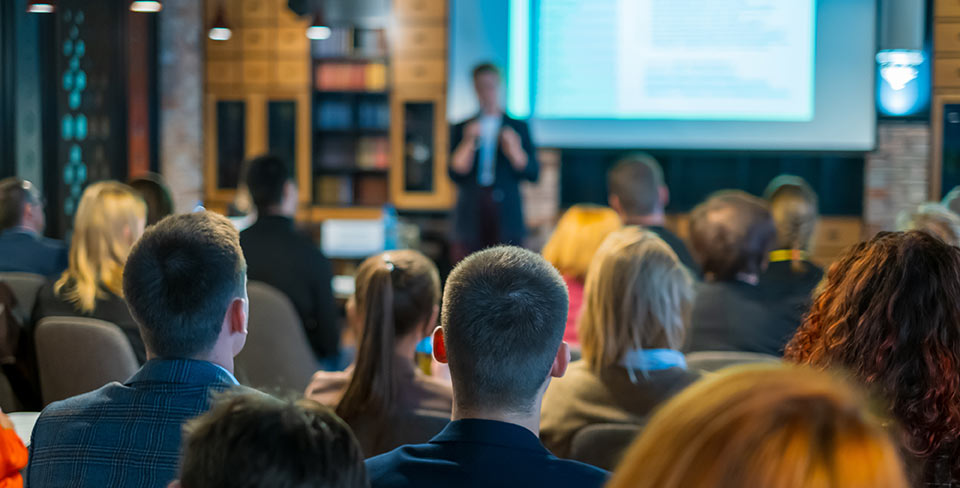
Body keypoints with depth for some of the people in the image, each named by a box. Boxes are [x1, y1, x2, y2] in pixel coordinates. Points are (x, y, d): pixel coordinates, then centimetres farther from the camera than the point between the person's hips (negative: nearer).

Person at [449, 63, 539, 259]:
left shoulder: (518, 127, 10)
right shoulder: (462, 129, 11)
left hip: (506, 218, 0)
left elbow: (533, 173, 4)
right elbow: (455, 174, 2)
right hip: (471, 218, 1)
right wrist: (469, 143, -9)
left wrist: (513, 150, -11)